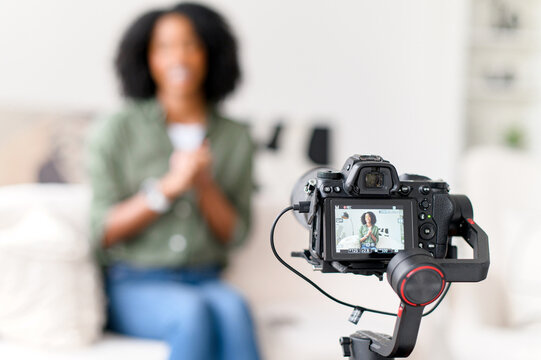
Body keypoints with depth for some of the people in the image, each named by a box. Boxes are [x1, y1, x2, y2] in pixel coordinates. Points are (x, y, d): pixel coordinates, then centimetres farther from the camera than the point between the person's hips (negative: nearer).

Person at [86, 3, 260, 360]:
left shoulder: (236, 138, 9)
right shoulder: (116, 132, 1)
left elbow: (235, 235, 6)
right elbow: (103, 233, -3)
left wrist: (204, 185, -12)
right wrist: (169, 186, -15)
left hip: (206, 281, 2)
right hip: (133, 286, -2)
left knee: (233, 308, -33)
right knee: (193, 313, -35)